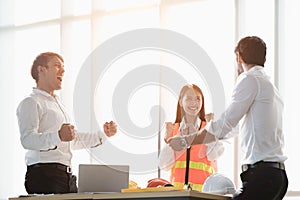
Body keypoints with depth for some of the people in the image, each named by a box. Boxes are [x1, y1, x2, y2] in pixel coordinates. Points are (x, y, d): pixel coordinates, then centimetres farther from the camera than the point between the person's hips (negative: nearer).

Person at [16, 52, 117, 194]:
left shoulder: (57, 103, 28)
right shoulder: (31, 103, -3)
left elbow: (74, 140, 36)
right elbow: (27, 140, -20)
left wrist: (103, 134, 30)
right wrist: (58, 137, -35)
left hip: (66, 176, 9)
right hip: (44, 174, -8)